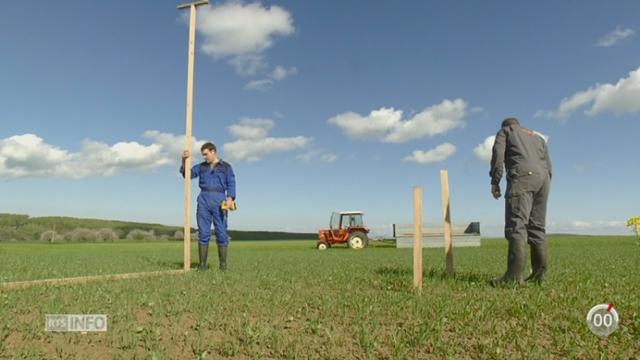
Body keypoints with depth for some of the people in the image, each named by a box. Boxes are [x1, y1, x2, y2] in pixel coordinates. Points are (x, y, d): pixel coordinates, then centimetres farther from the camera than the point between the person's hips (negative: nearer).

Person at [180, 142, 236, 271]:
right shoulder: (201, 166, 19)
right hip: (203, 199, 3)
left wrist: (230, 198, -14)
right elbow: (187, 174, 14)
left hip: (219, 199, -2)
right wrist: (184, 160, -2)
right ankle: (202, 264, 1)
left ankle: (223, 264, 2)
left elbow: (231, 184, 2)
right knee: (203, 233, -1)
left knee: (221, 233, -3)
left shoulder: (226, 167, 10)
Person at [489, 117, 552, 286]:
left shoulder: (504, 131, 21)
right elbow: (548, 165, 24)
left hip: (522, 176, -6)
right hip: (543, 177, 6)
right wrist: (543, 187, 22)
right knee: (537, 226, 10)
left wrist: (495, 182, -2)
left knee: (516, 225, -16)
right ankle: (539, 273, 8)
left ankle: (515, 275, -26)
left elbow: (498, 154, 2)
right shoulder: (538, 136, 35)